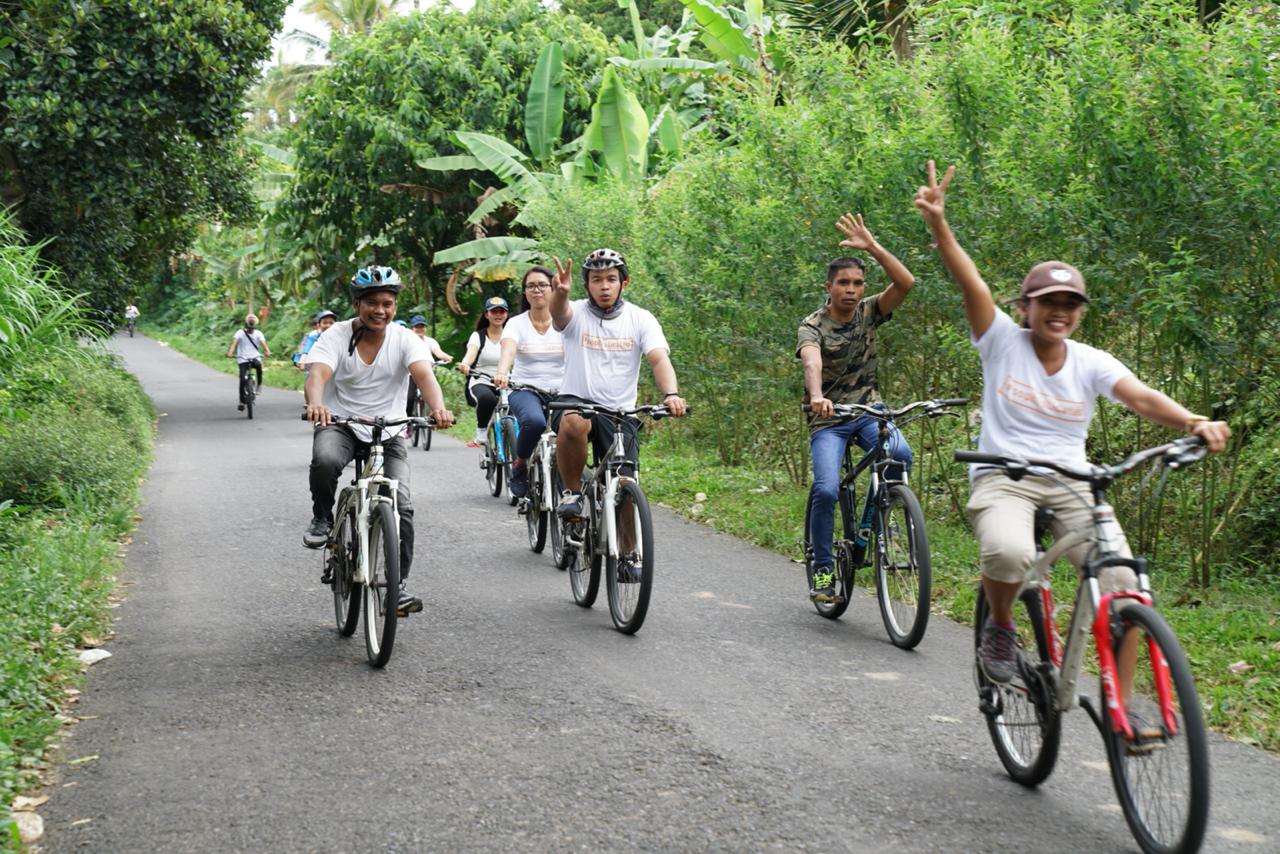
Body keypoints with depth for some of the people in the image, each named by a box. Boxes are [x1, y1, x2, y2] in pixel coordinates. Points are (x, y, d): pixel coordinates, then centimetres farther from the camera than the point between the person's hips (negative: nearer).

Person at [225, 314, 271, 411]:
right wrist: (230, 352, -39)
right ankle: (242, 402, -1)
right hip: (243, 359, 0)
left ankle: (259, 385, -15)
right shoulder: (240, 333, -4)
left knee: (258, 365, -36)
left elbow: (263, 343, -16)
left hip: (255, 358, 0)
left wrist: (267, 351, -37)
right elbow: (234, 341, -20)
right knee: (242, 379, -14)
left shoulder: (258, 333, 0)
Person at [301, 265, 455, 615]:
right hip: (339, 425, -1)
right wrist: (315, 403, -51)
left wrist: (438, 407, -47)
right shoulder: (337, 336, -9)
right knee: (325, 461, -36)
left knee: (402, 506, -14)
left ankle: (399, 584, 0)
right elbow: (318, 374, -26)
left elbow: (423, 374, -25)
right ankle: (322, 519, -7)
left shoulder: (405, 339, -7)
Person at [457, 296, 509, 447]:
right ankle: (481, 434, -19)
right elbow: (471, 352, -18)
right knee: (487, 398, -38)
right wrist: (464, 365, -41)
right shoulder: (478, 336, 2)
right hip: (480, 383, -3)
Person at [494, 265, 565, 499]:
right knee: (534, 422, -36)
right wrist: (502, 372, -42)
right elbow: (508, 350, -20)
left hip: (559, 392, 2)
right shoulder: (516, 323, 1)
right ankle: (520, 464, -6)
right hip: (525, 390, -2)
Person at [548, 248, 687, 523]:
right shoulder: (576, 313, -3)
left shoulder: (641, 319, 1)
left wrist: (671, 394, -34)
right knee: (574, 422, -37)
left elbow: (659, 359, -13)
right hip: (576, 400, -2)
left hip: (620, 412, 2)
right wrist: (560, 293, -53)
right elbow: (559, 313, -28)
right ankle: (572, 491, -14)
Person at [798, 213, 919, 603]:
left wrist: (873, 247, -25)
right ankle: (822, 570, -3)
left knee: (900, 455, -28)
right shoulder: (812, 326, -11)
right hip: (828, 418, -3)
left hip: (868, 409, 3)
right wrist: (816, 396, -53)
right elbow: (812, 361, -33)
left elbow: (906, 282, -16)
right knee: (826, 489, -22)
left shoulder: (869, 312, 0)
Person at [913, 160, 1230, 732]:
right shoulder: (1003, 342, 0)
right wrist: (938, 224, -29)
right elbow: (970, 282, -14)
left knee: (1122, 581, -20)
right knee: (1008, 554, -37)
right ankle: (1000, 625, -1)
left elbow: (1141, 398, -13)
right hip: (1002, 480, -2)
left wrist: (1193, 423, -33)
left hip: (1070, 485, 3)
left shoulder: (1090, 363, 4)